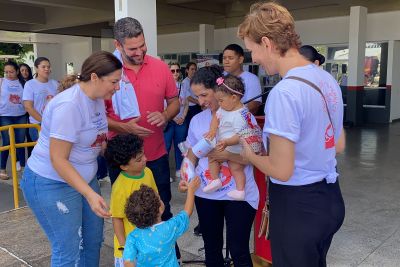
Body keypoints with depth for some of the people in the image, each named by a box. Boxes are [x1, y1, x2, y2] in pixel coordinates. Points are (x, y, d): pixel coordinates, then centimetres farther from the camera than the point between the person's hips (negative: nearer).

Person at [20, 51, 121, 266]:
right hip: (51, 183, -9)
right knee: (69, 249, 0)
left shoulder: (97, 98, 1)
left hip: (84, 177, 9)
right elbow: (58, 159, -27)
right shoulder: (69, 105, -27)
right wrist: (90, 194, -31)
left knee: (93, 240, 17)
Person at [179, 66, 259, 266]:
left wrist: (227, 155, -24)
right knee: (211, 248, 18)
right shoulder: (197, 120, 5)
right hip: (205, 194, 4)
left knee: (238, 251, 3)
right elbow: (191, 154, 12)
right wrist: (185, 178, -3)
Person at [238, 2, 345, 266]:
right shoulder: (328, 79, 3)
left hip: (298, 205, -8)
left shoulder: (284, 92, -25)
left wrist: (250, 154, -4)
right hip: (330, 197, 8)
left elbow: (281, 171, -23)